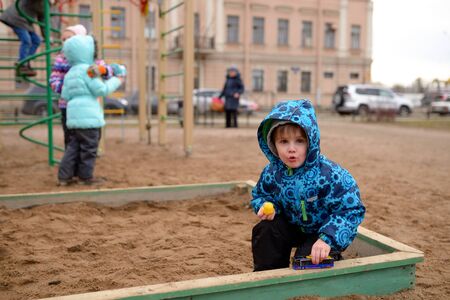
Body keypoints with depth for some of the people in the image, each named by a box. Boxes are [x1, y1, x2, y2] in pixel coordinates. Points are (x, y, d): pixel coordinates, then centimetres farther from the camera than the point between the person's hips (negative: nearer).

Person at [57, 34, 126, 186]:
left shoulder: (69, 74, 15)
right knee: (89, 147, 3)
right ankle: (86, 176, 11)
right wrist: (117, 79, 0)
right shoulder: (87, 70, -10)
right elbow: (102, 89, -12)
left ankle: (64, 176, 14)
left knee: (73, 146, 14)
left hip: (73, 116, 8)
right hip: (87, 116, -8)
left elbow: (65, 95, 15)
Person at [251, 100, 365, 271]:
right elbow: (259, 195, 5)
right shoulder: (272, 172, -15)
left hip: (324, 231, -5)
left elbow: (351, 210, -31)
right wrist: (266, 206, -21)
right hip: (293, 225, 5)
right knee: (265, 230, -15)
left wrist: (327, 239, -42)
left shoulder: (330, 174, -32)